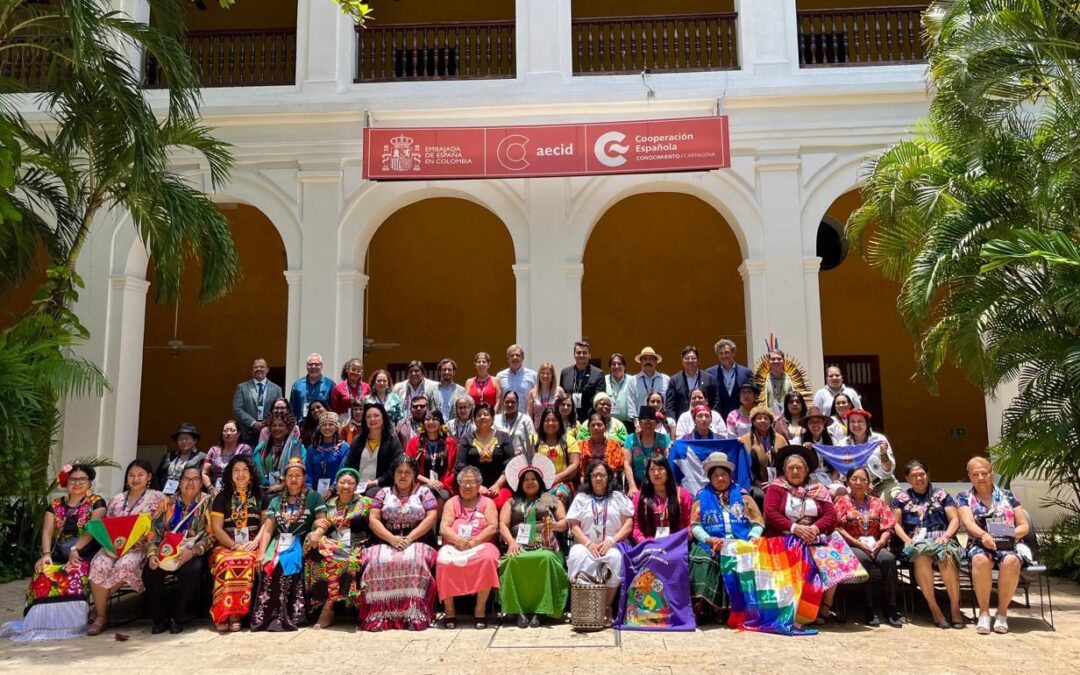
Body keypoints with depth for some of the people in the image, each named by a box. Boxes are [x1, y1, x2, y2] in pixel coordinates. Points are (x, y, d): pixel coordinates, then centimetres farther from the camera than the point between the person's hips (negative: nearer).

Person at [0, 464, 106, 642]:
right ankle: (41, 620, -24)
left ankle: (66, 621, -29)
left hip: (85, 556, -3)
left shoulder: (96, 503, 7)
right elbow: (47, 531, 6)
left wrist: (75, 549, -22)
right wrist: (46, 554, -13)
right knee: (44, 574, -29)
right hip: (58, 556, 4)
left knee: (74, 574, -35)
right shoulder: (55, 505, 18)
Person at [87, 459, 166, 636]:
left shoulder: (157, 498, 7)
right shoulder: (117, 500, 20)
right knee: (98, 565, -29)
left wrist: (141, 542, -15)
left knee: (125, 565, -36)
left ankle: (99, 600, -12)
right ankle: (100, 616, -21)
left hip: (139, 548, -3)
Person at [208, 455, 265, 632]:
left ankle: (236, 614, -35)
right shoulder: (222, 498, 17)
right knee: (225, 562, -35)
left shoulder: (261, 496, 17)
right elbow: (216, 528, 7)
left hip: (252, 546, -1)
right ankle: (223, 614, -35)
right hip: (226, 546, 1)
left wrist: (255, 542, -11)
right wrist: (234, 545, -9)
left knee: (246, 560, -36)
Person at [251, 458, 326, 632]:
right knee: (268, 566, -29)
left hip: (301, 543, -3)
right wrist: (261, 553, -6)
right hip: (279, 542, 3)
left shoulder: (313, 497, 8)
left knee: (285, 565, -33)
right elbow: (267, 530, 10)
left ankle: (285, 617, -28)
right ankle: (264, 616, -26)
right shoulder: (276, 502, 18)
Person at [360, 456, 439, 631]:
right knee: (376, 562, -31)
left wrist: (409, 538, -12)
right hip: (387, 542, 2)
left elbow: (431, 517, 0)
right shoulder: (384, 493, 18)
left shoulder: (423, 492, 13)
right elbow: (373, 519, 6)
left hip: (417, 542, -2)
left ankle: (415, 615, -33)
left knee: (414, 561, -36)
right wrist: (392, 539, -11)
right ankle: (379, 615, -27)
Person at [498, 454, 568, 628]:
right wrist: (511, 542, -7)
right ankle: (519, 610, -29)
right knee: (514, 561, -35)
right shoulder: (511, 503, 25)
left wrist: (556, 525, -9)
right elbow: (503, 525, 12)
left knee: (546, 559, -36)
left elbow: (565, 522, 15)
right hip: (519, 546, 1)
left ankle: (538, 611, -32)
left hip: (544, 546, -1)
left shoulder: (551, 500, 22)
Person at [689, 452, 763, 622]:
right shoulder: (702, 496, 18)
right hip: (712, 544, 0)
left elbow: (758, 522, 13)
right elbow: (695, 525, 6)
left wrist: (753, 538, -7)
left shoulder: (741, 494, 21)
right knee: (701, 557, -33)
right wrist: (709, 539, -12)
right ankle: (702, 604, -31)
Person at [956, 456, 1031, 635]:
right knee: (980, 560, -38)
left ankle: (1002, 612, -20)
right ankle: (984, 612, -25)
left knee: (1011, 562, -36)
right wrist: (984, 535, -31)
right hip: (979, 544, -1)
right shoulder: (964, 498, 10)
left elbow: (1025, 526, 9)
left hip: (1009, 545, 1)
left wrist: (1009, 535, -12)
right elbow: (968, 523, -9)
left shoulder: (1007, 495, 13)